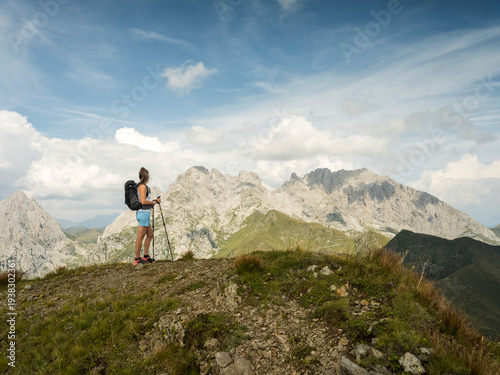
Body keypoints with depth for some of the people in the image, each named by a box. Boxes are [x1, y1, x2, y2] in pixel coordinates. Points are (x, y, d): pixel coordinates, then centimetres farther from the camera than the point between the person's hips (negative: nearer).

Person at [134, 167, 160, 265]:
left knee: (150, 235, 16)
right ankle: (137, 259, 3)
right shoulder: (143, 186, -14)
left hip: (142, 213, 10)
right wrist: (154, 202, -9)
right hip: (144, 213, -10)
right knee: (140, 237, -4)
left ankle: (146, 257, 21)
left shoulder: (139, 186, 15)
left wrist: (151, 203, 19)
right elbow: (143, 201, -21)